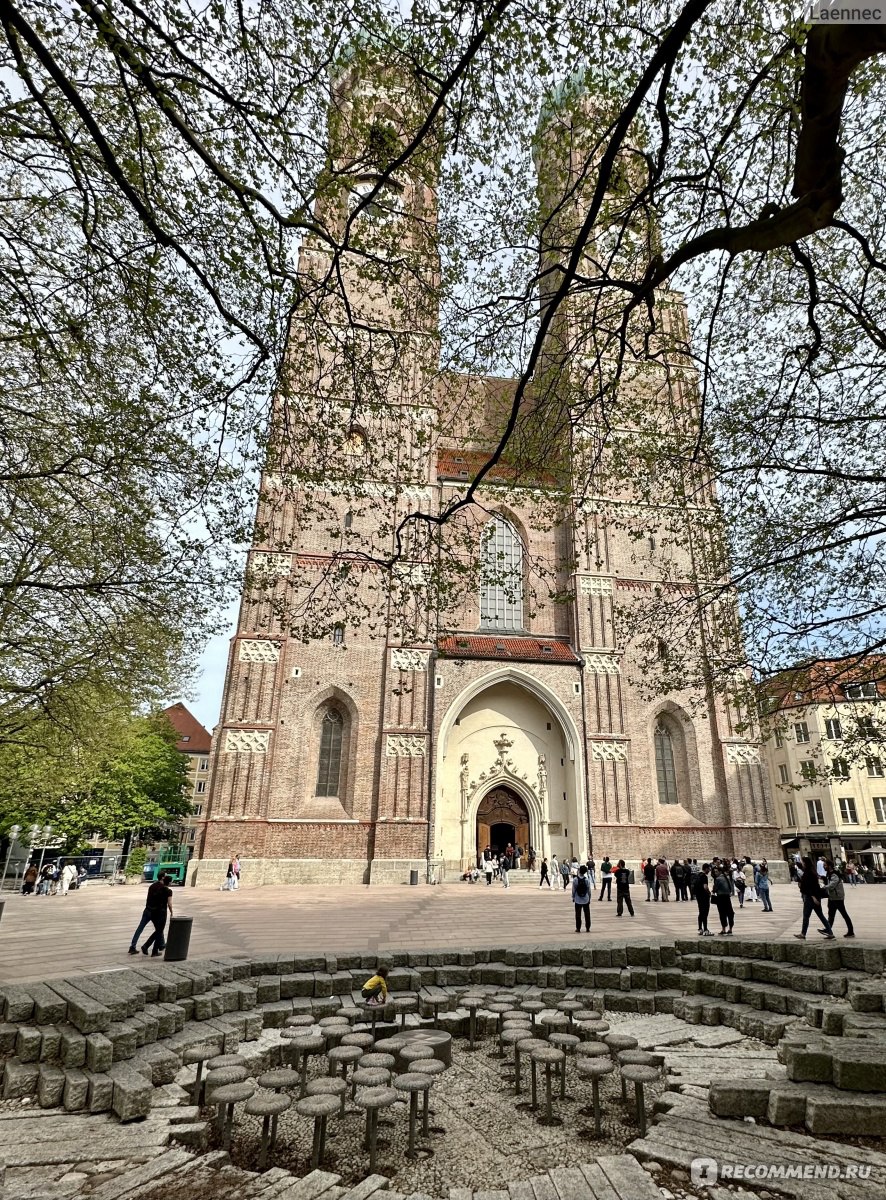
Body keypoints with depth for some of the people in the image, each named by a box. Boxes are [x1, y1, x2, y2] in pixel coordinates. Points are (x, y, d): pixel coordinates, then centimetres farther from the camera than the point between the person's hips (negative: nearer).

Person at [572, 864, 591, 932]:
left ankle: (578, 928, 9)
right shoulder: (587, 880, -8)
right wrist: (589, 898, 11)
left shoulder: (575, 880, -10)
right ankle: (587, 928, 14)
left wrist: (573, 897, 7)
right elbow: (589, 890, -2)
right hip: (586, 900, 1)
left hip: (578, 900, -1)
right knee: (587, 914, 11)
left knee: (578, 915, 6)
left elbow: (573, 890, -6)